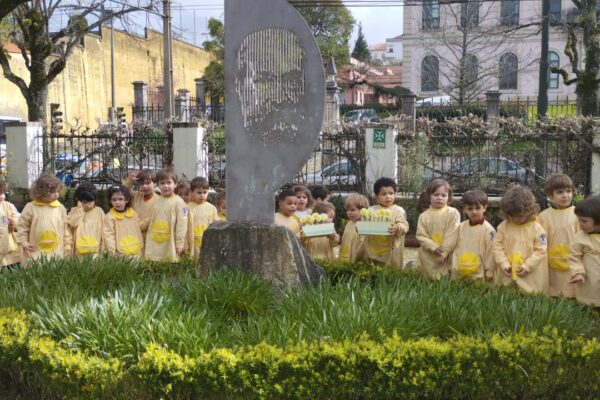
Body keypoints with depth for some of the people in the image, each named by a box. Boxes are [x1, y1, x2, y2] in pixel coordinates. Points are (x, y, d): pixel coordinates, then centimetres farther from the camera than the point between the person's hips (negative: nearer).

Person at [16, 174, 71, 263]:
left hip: (56, 252, 2)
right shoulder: (31, 207, -3)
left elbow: (65, 227, 10)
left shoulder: (60, 208, 3)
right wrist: (24, 243, -4)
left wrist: (67, 244, 8)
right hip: (36, 252, -2)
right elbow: (22, 227, 3)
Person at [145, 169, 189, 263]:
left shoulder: (178, 202, -7)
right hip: (154, 245, 6)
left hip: (170, 245, -6)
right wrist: (148, 242, 16)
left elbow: (181, 224, -10)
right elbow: (151, 223, 17)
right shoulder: (156, 202, 11)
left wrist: (180, 243, -13)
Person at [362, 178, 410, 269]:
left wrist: (397, 228, -31)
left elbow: (404, 225, -10)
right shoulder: (372, 210, 7)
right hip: (373, 250, 3)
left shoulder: (399, 210, 0)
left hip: (391, 250, -3)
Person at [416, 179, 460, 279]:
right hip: (429, 255, 1)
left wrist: (444, 252, -16)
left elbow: (452, 235, -10)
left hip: (448, 255, -1)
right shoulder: (423, 216, 1)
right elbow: (421, 236, -4)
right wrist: (434, 248, -17)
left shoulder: (453, 213, -4)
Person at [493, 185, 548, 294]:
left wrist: (527, 266, -14)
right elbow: (497, 246, 0)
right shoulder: (503, 227, 0)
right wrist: (504, 265, -10)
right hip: (506, 274, 3)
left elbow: (540, 250, -7)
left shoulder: (536, 228, -7)